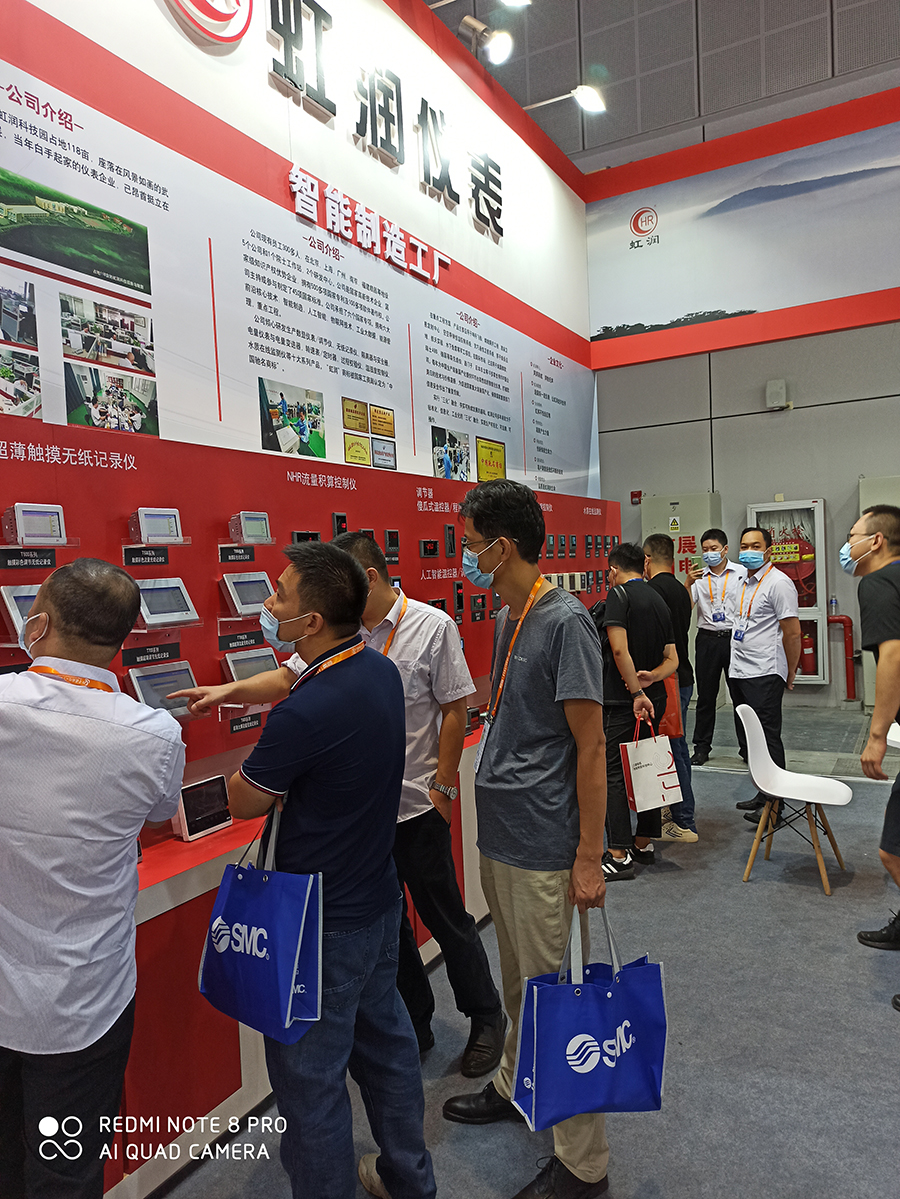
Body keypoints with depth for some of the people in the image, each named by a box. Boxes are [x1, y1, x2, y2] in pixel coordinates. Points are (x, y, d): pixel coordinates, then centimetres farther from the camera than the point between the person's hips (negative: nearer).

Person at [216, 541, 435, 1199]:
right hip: (379, 898, 9)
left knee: (310, 1076, 11)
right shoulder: (382, 670, -4)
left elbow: (244, 803, -15)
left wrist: (260, 758, 3)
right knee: (385, 1036, 25)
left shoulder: (303, 714, -31)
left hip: (322, 924, -9)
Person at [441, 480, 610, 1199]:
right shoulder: (507, 619, 9)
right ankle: (515, 1086, 45)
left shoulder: (566, 621, -17)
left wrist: (589, 860, -17)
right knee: (519, 980, 24)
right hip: (498, 837, 8)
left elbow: (590, 746, -18)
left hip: (545, 850, -8)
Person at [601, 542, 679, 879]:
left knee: (614, 774, -4)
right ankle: (644, 843, 24)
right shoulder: (659, 599, 15)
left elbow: (620, 649, -20)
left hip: (623, 701, -8)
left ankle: (619, 855, -3)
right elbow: (672, 659, 13)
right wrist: (651, 677, -4)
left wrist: (637, 692, -17)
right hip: (655, 700, 8)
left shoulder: (619, 594, -9)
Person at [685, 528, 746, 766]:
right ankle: (701, 748, 16)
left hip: (735, 638, -1)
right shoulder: (698, 577, 6)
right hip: (707, 639, 2)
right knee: (705, 695, 7)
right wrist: (688, 583, -18)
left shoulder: (741, 573, 3)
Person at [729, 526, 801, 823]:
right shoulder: (745, 583, 17)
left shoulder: (778, 583, -10)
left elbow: (792, 633, -12)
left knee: (767, 737, -5)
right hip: (739, 672, 9)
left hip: (764, 674, -9)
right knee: (748, 739, 13)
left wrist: (790, 674, -7)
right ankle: (763, 793, 25)